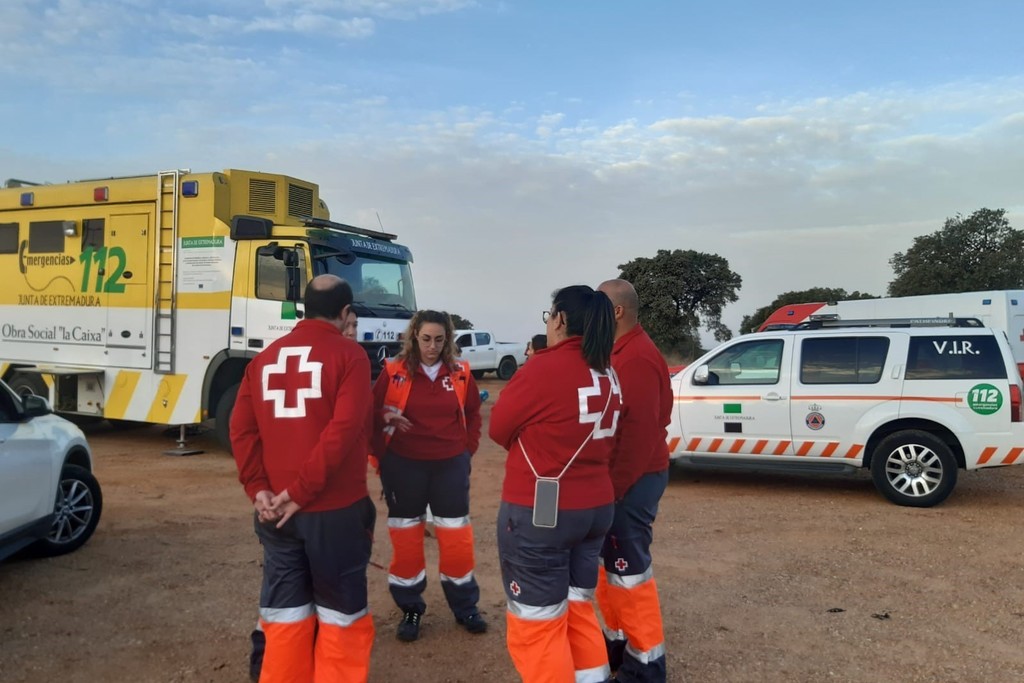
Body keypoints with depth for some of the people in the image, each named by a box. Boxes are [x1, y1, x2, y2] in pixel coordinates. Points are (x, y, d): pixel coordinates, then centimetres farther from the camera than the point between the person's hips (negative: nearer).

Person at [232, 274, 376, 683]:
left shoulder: (265, 358, 9)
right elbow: (344, 430, -18)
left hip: (276, 509, 5)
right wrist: (303, 489, -15)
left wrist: (258, 488, -2)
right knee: (341, 611, 10)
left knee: (285, 612, 15)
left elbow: (242, 428, 2)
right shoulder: (349, 355, -7)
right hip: (335, 507, -4)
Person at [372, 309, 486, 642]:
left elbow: (473, 413, 11)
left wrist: (468, 447, 5)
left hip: (450, 464, 1)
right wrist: (383, 453, -8)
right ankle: (410, 610, 24)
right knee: (406, 537, 8)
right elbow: (373, 413, -2)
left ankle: (465, 608, 23)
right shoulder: (394, 371, -7)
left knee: (456, 536, 7)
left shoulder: (460, 373, -1)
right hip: (403, 466, -1)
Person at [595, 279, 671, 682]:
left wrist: (616, 486, -22)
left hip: (632, 480, -10)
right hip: (620, 476, 10)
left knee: (628, 570, -2)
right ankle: (618, 642, 32)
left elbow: (640, 430, -25)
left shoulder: (637, 357, -20)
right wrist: (609, 480, 13)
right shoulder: (620, 352, 13)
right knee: (609, 564, 18)